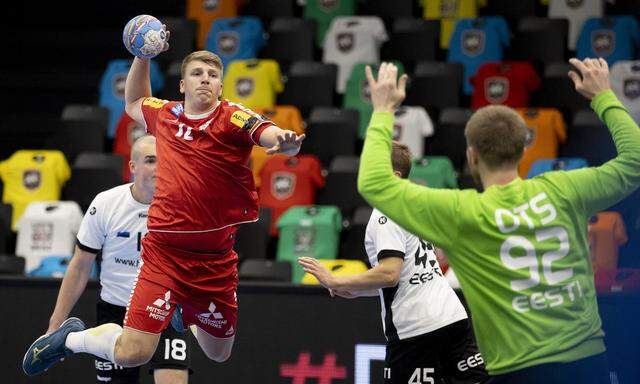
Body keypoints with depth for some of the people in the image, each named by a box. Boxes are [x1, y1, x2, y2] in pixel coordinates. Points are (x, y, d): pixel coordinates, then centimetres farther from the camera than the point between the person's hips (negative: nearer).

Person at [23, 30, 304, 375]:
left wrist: (283, 141, -50)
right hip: (164, 252, 0)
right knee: (131, 354, -14)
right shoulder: (165, 115, 4)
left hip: (216, 258, 0)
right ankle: (71, 338, 16)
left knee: (218, 354, 19)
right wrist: (142, 56, 17)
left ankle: (187, 313, 53)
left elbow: (268, 134, -28)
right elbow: (133, 103, 28)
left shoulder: (233, 118, -7)